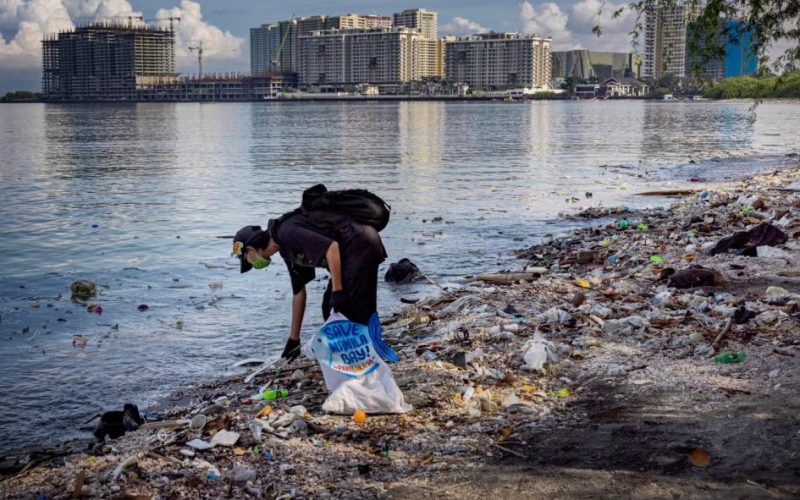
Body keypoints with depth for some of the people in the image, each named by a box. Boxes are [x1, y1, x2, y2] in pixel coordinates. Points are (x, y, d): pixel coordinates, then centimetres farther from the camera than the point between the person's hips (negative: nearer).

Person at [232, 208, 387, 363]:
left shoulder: (287, 232, -15)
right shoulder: (286, 249, 15)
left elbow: (331, 247, -26)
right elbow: (298, 292, 24)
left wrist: (337, 290, -22)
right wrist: (294, 338, 30)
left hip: (361, 247, -10)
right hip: (350, 256, 10)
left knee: (355, 312, -11)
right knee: (330, 309, 13)